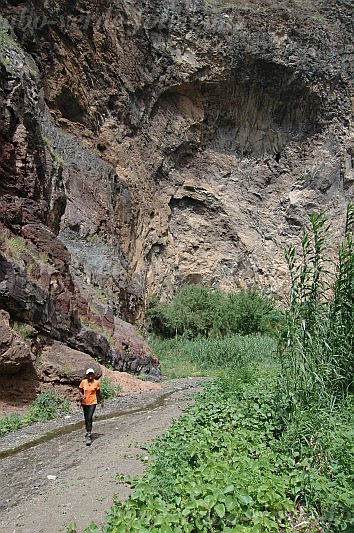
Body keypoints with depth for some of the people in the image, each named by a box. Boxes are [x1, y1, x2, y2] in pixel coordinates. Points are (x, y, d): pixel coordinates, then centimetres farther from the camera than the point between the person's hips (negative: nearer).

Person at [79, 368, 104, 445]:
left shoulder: (96, 382, -5)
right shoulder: (83, 382, -4)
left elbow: (98, 392, 8)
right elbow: (80, 390, 3)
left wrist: (102, 401, 16)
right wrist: (82, 396, -19)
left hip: (93, 402, -2)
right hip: (85, 402, 2)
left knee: (89, 417, -16)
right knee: (86, 418, 13)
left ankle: (88, 435, -15)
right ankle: (88, 432, 34)